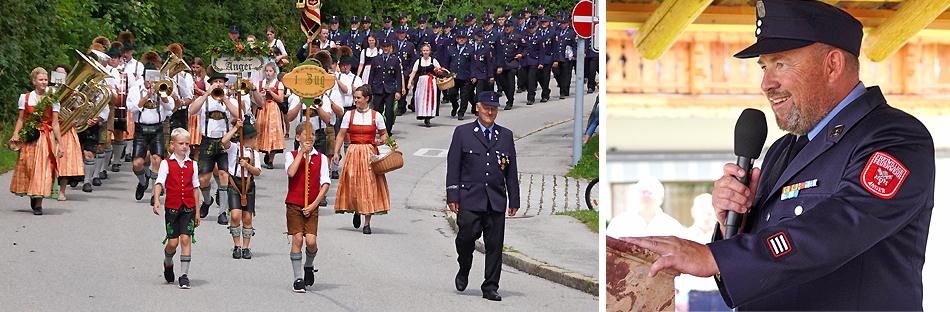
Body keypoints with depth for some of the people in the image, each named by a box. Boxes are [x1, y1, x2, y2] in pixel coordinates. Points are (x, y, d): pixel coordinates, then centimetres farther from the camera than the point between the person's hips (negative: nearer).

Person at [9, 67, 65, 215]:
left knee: (42, 168, -9)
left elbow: (55, 123, 3)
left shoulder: (52, 99, 5)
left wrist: (60, 144, -1)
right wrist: (15, 135, -8)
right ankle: (33, 197, 24)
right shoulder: (25, 97, 8)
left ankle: (38, 204, -8)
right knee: (28, 167, 2)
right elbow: (20, 119, 9)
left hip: (45, 137, -1)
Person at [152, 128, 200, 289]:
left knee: (186, 239, -9)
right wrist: (156, 201, -25)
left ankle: (184, 275, -6)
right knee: (173, 242, 0)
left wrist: (197, 211, 14)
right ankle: (168, 264, 32)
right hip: (172, 207, -2)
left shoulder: (192, 164, 10)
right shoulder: (166, 163, 1)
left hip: (188, 207, 2)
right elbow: (159, 183, -7)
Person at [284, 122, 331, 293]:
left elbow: (325, 184, 3)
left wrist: (314, 204, -6)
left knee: (311, 240, -10)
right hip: (294, 204, -1)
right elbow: (291, 173, -16)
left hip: (312, 206, 1)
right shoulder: (291, 156, 5)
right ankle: (298, 278, -2)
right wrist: (302, 152, -13)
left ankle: (309, 266, 21)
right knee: (298, 238, -11)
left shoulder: (321, 158, 8)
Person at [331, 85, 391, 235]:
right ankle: (356, 211, 28)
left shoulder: (376, 116, 4)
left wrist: (381, 141, -9)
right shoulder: (349, 115, 6)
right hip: (353, 153, 1)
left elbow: (384, 134, 13)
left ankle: (367, 223, 0)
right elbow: (341, 135, 6)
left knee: (370, 186, -5)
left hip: (370, 154, -1)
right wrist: (336, 152, -5)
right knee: (353, 186, -3)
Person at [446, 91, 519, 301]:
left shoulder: (506, 136, 14)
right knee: (467, 236, -12)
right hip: (470, 198, -2)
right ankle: (463, 271, 17)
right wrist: (452, 196, -5)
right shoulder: (462, 133, 7)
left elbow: (511, 171, 15)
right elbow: (453, 167, 3)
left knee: (495, 244, -1)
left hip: (496, 201, 2)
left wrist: (514, 200, 9)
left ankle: (490, 288, 6)